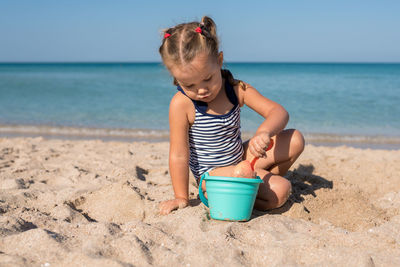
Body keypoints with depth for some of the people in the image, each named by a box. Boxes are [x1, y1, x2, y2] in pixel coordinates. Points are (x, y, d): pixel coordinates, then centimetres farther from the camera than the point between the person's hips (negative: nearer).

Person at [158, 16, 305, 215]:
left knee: (295, 140, -4)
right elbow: (179, 155, -20)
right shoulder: (182, 104, -23)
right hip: (211, 171, -6)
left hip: (240, 157, 6)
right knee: (280, 192, -21)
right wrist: (181, 198, -17)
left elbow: (278, 112, -16)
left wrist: (264, 132, -38)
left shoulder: (237, 89, -11)